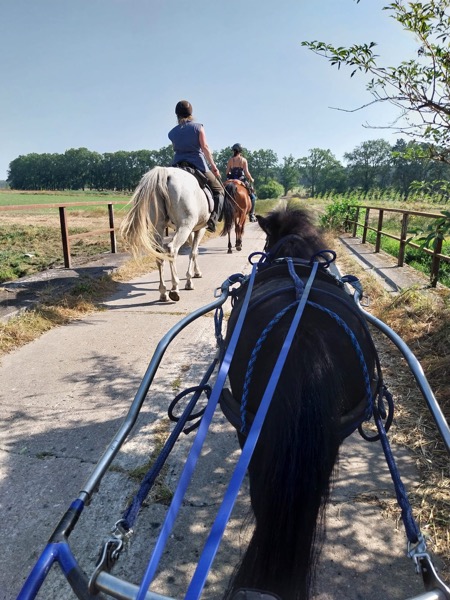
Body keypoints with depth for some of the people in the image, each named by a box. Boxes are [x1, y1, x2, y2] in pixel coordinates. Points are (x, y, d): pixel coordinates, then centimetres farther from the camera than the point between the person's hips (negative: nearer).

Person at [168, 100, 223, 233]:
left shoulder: (172, 132, 10)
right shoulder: (198, 127, 0)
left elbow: (175, 148, 16)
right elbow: (205, 147, -5)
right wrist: (214, 166, -2)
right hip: (197, 165, -3)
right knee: (218, 190, 10)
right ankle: (212, 220, -10)